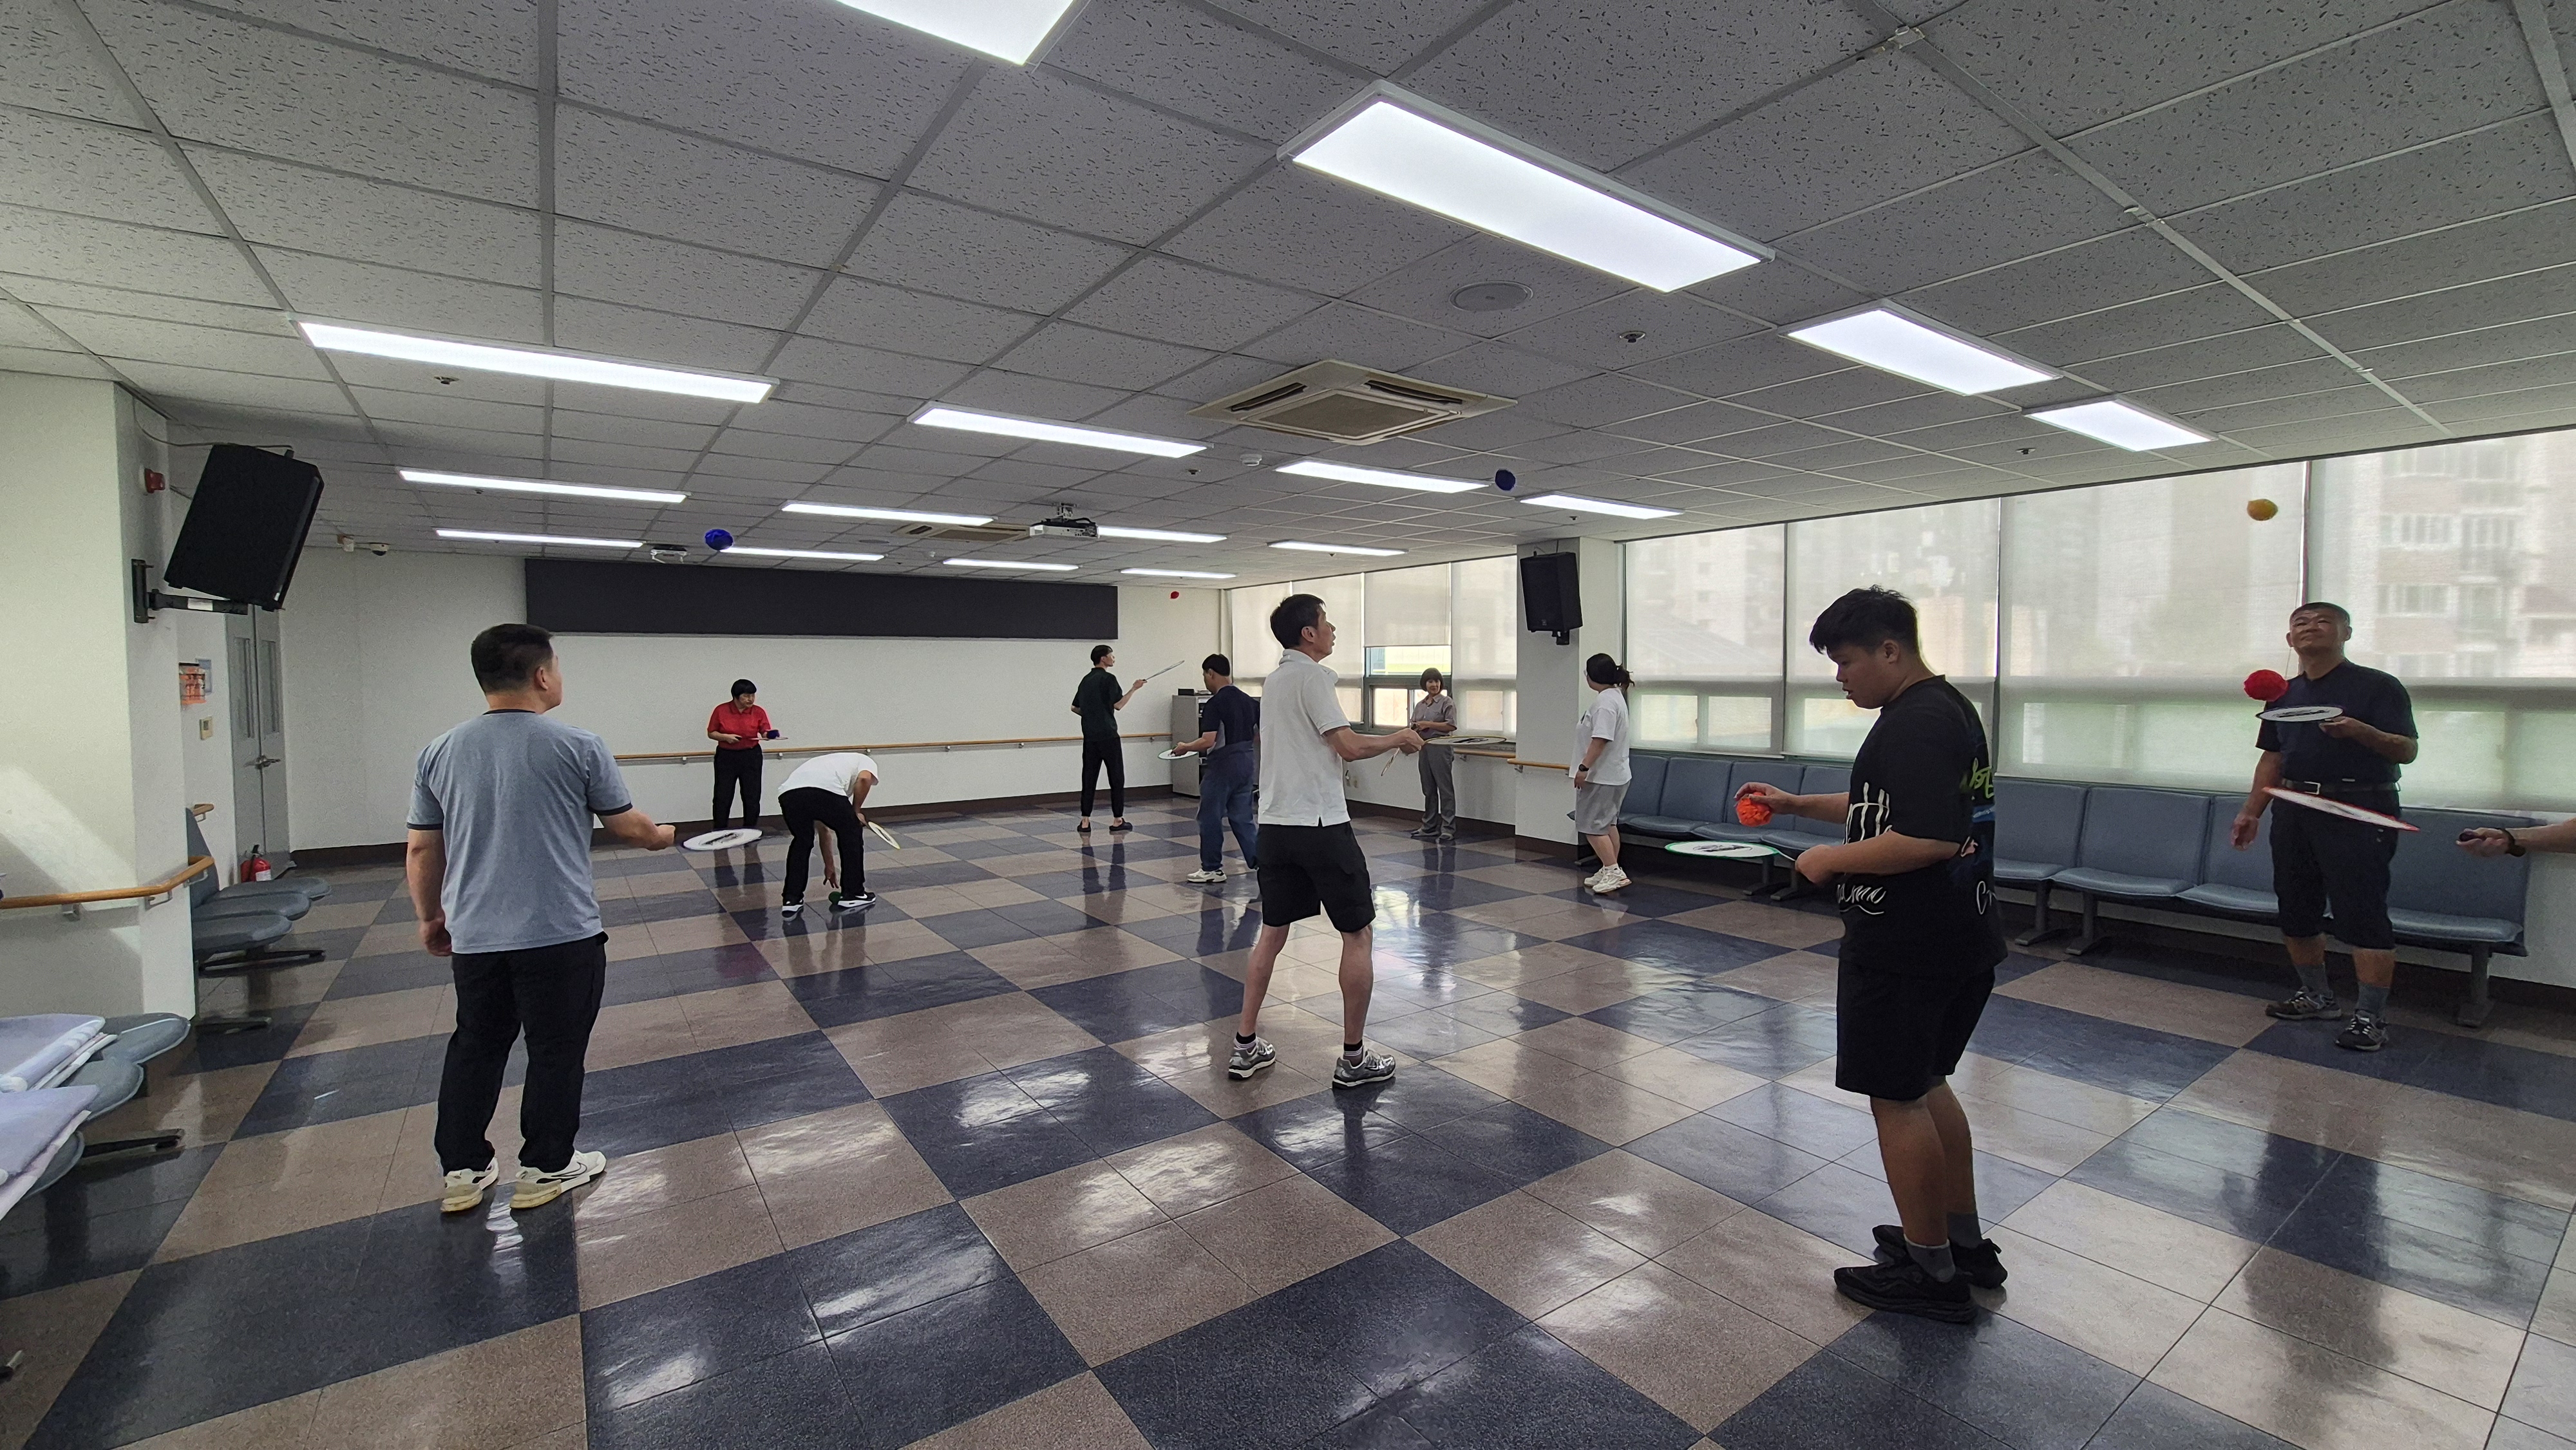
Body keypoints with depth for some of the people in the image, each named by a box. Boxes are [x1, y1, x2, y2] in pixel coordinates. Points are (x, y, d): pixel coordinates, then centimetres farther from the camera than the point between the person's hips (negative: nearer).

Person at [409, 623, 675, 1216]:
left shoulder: (441, 752, 2)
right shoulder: (579, 747, -12)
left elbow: (421, 850, 8)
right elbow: (629, 826, -3)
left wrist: (430, 918, 21)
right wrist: (660, 836, 19)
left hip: (474, 938, 5)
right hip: (561, 935, -4)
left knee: (474, 1049, 19)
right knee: (555, 1053, 8)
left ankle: (463, 1171, 26)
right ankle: (545, 1169, 19)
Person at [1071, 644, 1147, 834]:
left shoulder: (1086, 680, 15)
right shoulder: (1108, 678, -9)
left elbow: (1075, 707, 21)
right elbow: (1118, 705, -14)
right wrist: (1134, 688, -5)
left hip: (1089, 736, 7)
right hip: (1108, 735, -7)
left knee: (1089, 778, 5)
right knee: (1116, 778, 2)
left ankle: (1085, 822, 2)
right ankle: (1117, 820, 5)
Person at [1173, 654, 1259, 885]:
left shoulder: (1215, 703, -15)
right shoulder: (1249, 701, 8)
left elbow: (1207, 741, -22)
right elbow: (1262, 733, 11)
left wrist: (1185, 748, -6)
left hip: (1223, 765, -7)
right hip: (1247, 762, 7)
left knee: (1210, 817, 6)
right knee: (1242, 816, 14)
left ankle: (1212, 868, 14)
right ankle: (1260, 859, 8)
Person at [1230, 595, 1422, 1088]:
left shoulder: (1273, 680, 15)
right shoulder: (1312, 677, -12)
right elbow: (1349, 747, -18)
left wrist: (1386, 742, 20)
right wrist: (1398, 738, -3)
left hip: (1276, 824, 8)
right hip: (1320, 824, -8)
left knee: (1272, 932, 15)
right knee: (1357, 935, 4)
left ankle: (1247, 1045, 21)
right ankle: (1354, 1057, 10)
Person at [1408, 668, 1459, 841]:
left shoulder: (1447, 702, -3)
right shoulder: (1420, 705, 15)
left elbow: (1452, 726, -12)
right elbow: (1414, 726, 19)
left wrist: (1429, 724, -14)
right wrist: (1415, 729, -4)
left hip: (1440, 747, -6)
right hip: (1424, 748, 7)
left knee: (1445, 788, -4)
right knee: (1428, 789, 12)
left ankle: (1448, 828, -1)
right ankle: (1429, 826, 20)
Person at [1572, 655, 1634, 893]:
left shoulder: (1605, 701, -20)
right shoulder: (1615, 696, 15)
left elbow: (1600, 739, -27)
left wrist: (1584, 768, -25)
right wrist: (1583, 764, 26)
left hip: (1602, 777, -11)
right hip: (1614, 774, 11)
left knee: (1591, 825, -7)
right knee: (1607, 824, 15)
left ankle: (1613, 871, -7)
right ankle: (1610, 872, 21)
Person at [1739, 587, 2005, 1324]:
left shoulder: (1915, 723, -21)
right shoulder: (1949, 707, 12)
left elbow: (1927, 839, -31)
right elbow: (1882, 807, 21)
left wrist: (1829, 860, -20)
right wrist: (1796, 803, 15)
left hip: (1905, 949, -11)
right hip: (1959, 939, 11)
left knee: (1897, 1097, 4)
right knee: (1926, 1084, 22)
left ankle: (1930, 1273, 18)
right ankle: (1965, 1242, 35)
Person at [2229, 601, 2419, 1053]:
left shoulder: (2378, 686, -2)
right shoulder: (2284, 694, 14)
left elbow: (2407, 751, -7)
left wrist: (2360, 731, -26)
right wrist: (2251, 811, 10)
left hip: (2359, 811, -6)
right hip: (2295, 809, 6)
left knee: (2362, 914, -7)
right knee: (2296, 910, 10)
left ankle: (2370, 1017, 0)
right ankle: (2317, 996, 24)